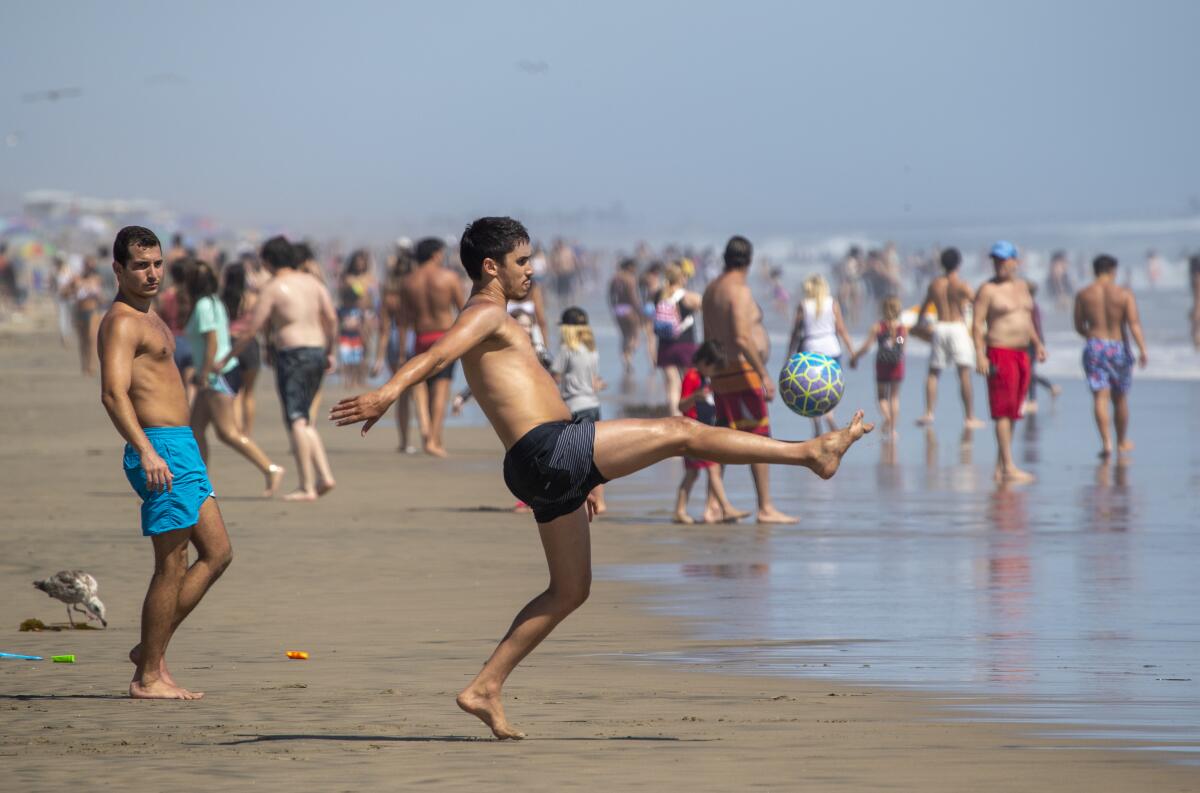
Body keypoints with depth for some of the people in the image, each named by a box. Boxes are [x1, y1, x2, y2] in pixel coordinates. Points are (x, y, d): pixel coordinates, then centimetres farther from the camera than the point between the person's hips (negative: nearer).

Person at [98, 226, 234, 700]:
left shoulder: (149, 319, 20)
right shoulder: (121, 322, -12)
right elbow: (113, 393, -24)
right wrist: (146, 452, -35)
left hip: (181, 448, 10)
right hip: (160, 449, -10)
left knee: (217, 554, 11)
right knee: (172, 566, -6)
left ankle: (152, 650, 15)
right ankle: (149, 677, 0)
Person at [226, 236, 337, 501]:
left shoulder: (273, 288, -7)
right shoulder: (312, 282, 11)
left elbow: (251, 330, -6)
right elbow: (331, 319, 6)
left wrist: (227, 357, 2)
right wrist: (329, 352, 16)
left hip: (292, 356, -7)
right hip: (317, 352, 7)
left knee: (297, 421, -6)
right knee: (305, 420, 17)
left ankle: (307, 487, -9)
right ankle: (324, 475, 6)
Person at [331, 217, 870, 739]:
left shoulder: (492, 326, 28)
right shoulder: (484, 314, -4)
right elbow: (437, 354, -25)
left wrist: (581, 477, 38)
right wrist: (387, 393, -45)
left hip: (546, 469, 11)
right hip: (550, 448, -11)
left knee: (570, 591, 15)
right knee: (680, 432, -7)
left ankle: (484, 689, 10)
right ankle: (813, 452, -1)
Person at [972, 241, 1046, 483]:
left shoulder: (1022, 286, 15)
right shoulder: (988, 290, -6)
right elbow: (978, 324, -11)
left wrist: (1037, 343, 16)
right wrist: (980, 355, -20)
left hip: (1022, 354, 8)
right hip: (1000, 353, -8)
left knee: (1013, 412, 8)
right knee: (1003, 412, -9)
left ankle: (999, 467, 14)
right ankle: (1008, 467, -11)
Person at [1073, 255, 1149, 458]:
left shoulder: (1083, 294, 1)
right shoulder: (1125, 294, -4)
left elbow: (1079, 326, 8)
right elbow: (1134, 324, -14)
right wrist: (1142, 349, -18)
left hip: (1094, 347, 0)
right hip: (1119, 347, 0)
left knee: (1100, 396, -6)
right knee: (1120, 398, 16)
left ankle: (1106, 442, -22)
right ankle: (1122, 442, 30)